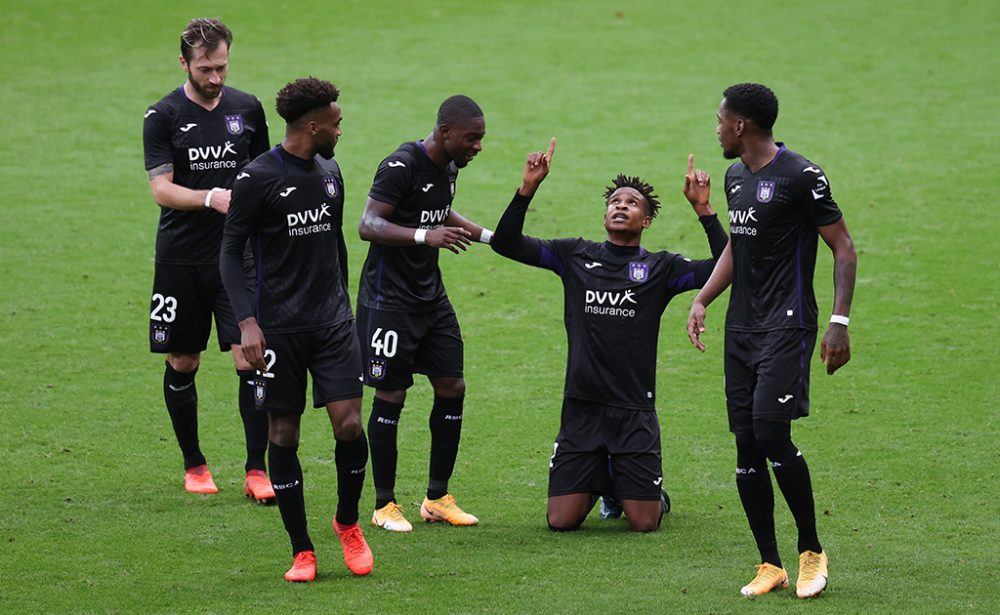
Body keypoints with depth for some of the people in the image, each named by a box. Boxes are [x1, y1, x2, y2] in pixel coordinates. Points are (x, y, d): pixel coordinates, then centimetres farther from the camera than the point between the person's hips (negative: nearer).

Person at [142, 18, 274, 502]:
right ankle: (193, 465, 23)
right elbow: (161, 189, -11)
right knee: (182, 365, 6)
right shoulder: (163, 116, -3)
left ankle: (256, 471, -3)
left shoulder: (247, 108, 6)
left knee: (251, 360, -8)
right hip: (180, 260, -1)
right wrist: (212, 198, -27)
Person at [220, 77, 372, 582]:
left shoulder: (330, 172, 10)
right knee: (284, 435, 1)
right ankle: (301, 551, 11)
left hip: (332, 323, 4)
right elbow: (230, 254, -7)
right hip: (279, 328, -4)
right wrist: (247, 322, -16)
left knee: (349, 426, -7)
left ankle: (347, 522, 18)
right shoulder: (257, 178, -9)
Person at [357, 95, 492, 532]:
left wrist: (488, 235, 22)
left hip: (431, 295, 8)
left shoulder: (449, 166, 8)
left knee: (452, 388, 4)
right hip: (389, 297, -8)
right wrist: (425, 236, -37)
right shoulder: (402, 166, -19)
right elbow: (368, 225, -26)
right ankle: (385, 505, 6)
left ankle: (438, 498, 14)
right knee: (390, 396, -4)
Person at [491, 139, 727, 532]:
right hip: (582, 407, 1)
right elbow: (506, 243, 4)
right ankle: (600, 482, 30)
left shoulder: (660, 267, 3)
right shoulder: (575, 255, 7)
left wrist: (704, 210, -15)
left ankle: (655, 493, 30)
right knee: (562, 521, -3)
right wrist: (528, 189, -7)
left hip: (635, 410, -1)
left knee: (644, 523, -6)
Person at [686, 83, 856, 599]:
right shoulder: (736, 176, 15)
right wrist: (702, 299, 14)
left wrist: (840, 322, -15)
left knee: (771, 431, -18)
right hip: (741, 327, 8)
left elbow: (843, 248, -8)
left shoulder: (800, 177, -10)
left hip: (787, 324, -8)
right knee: (747, 444, 3)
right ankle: (770, 565, 10)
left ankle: (812, 551, -1)